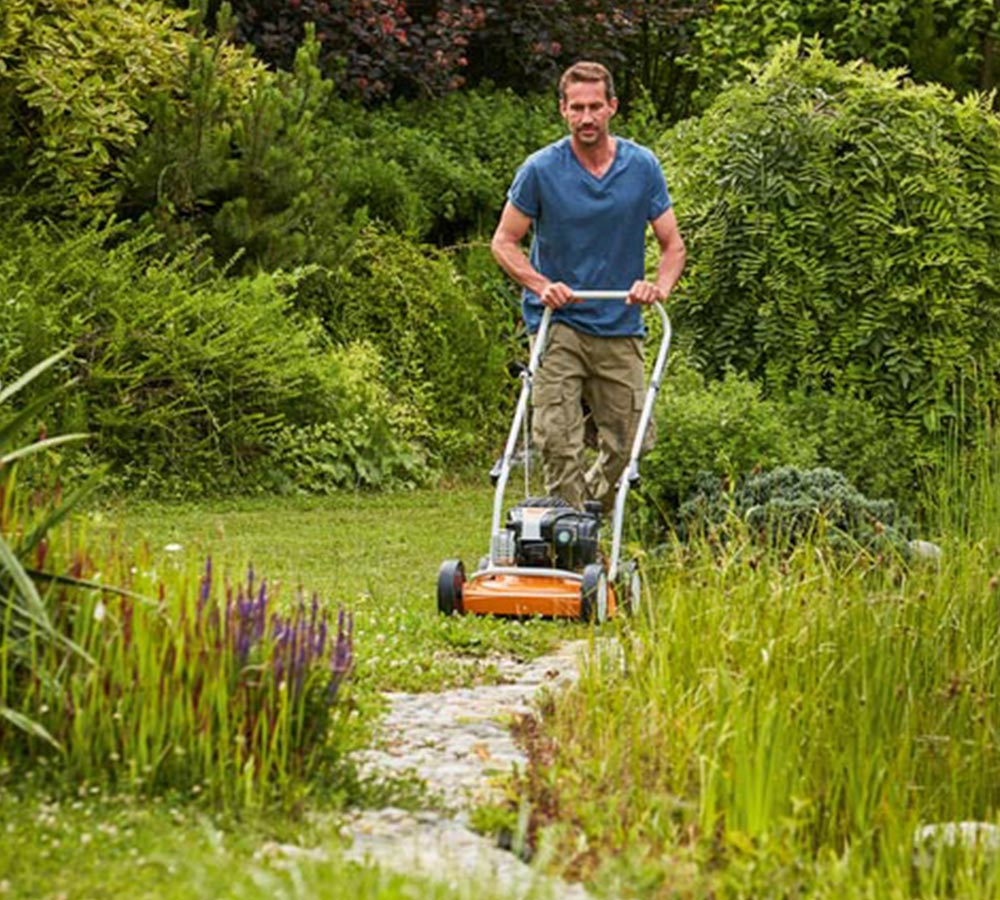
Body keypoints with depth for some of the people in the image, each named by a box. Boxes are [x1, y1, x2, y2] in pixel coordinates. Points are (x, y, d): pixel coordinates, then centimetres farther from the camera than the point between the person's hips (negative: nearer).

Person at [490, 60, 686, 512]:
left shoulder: (643, 166, 1)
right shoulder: (540, 169, -6)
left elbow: (672, 245, 6)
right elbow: (504, 242, 1)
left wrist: (659, 285, -15)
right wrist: (542, 285, -16)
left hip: (621, 327, 2)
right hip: (558, 324, -2)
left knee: (627, 443, 5)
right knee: (558, 442, -11)